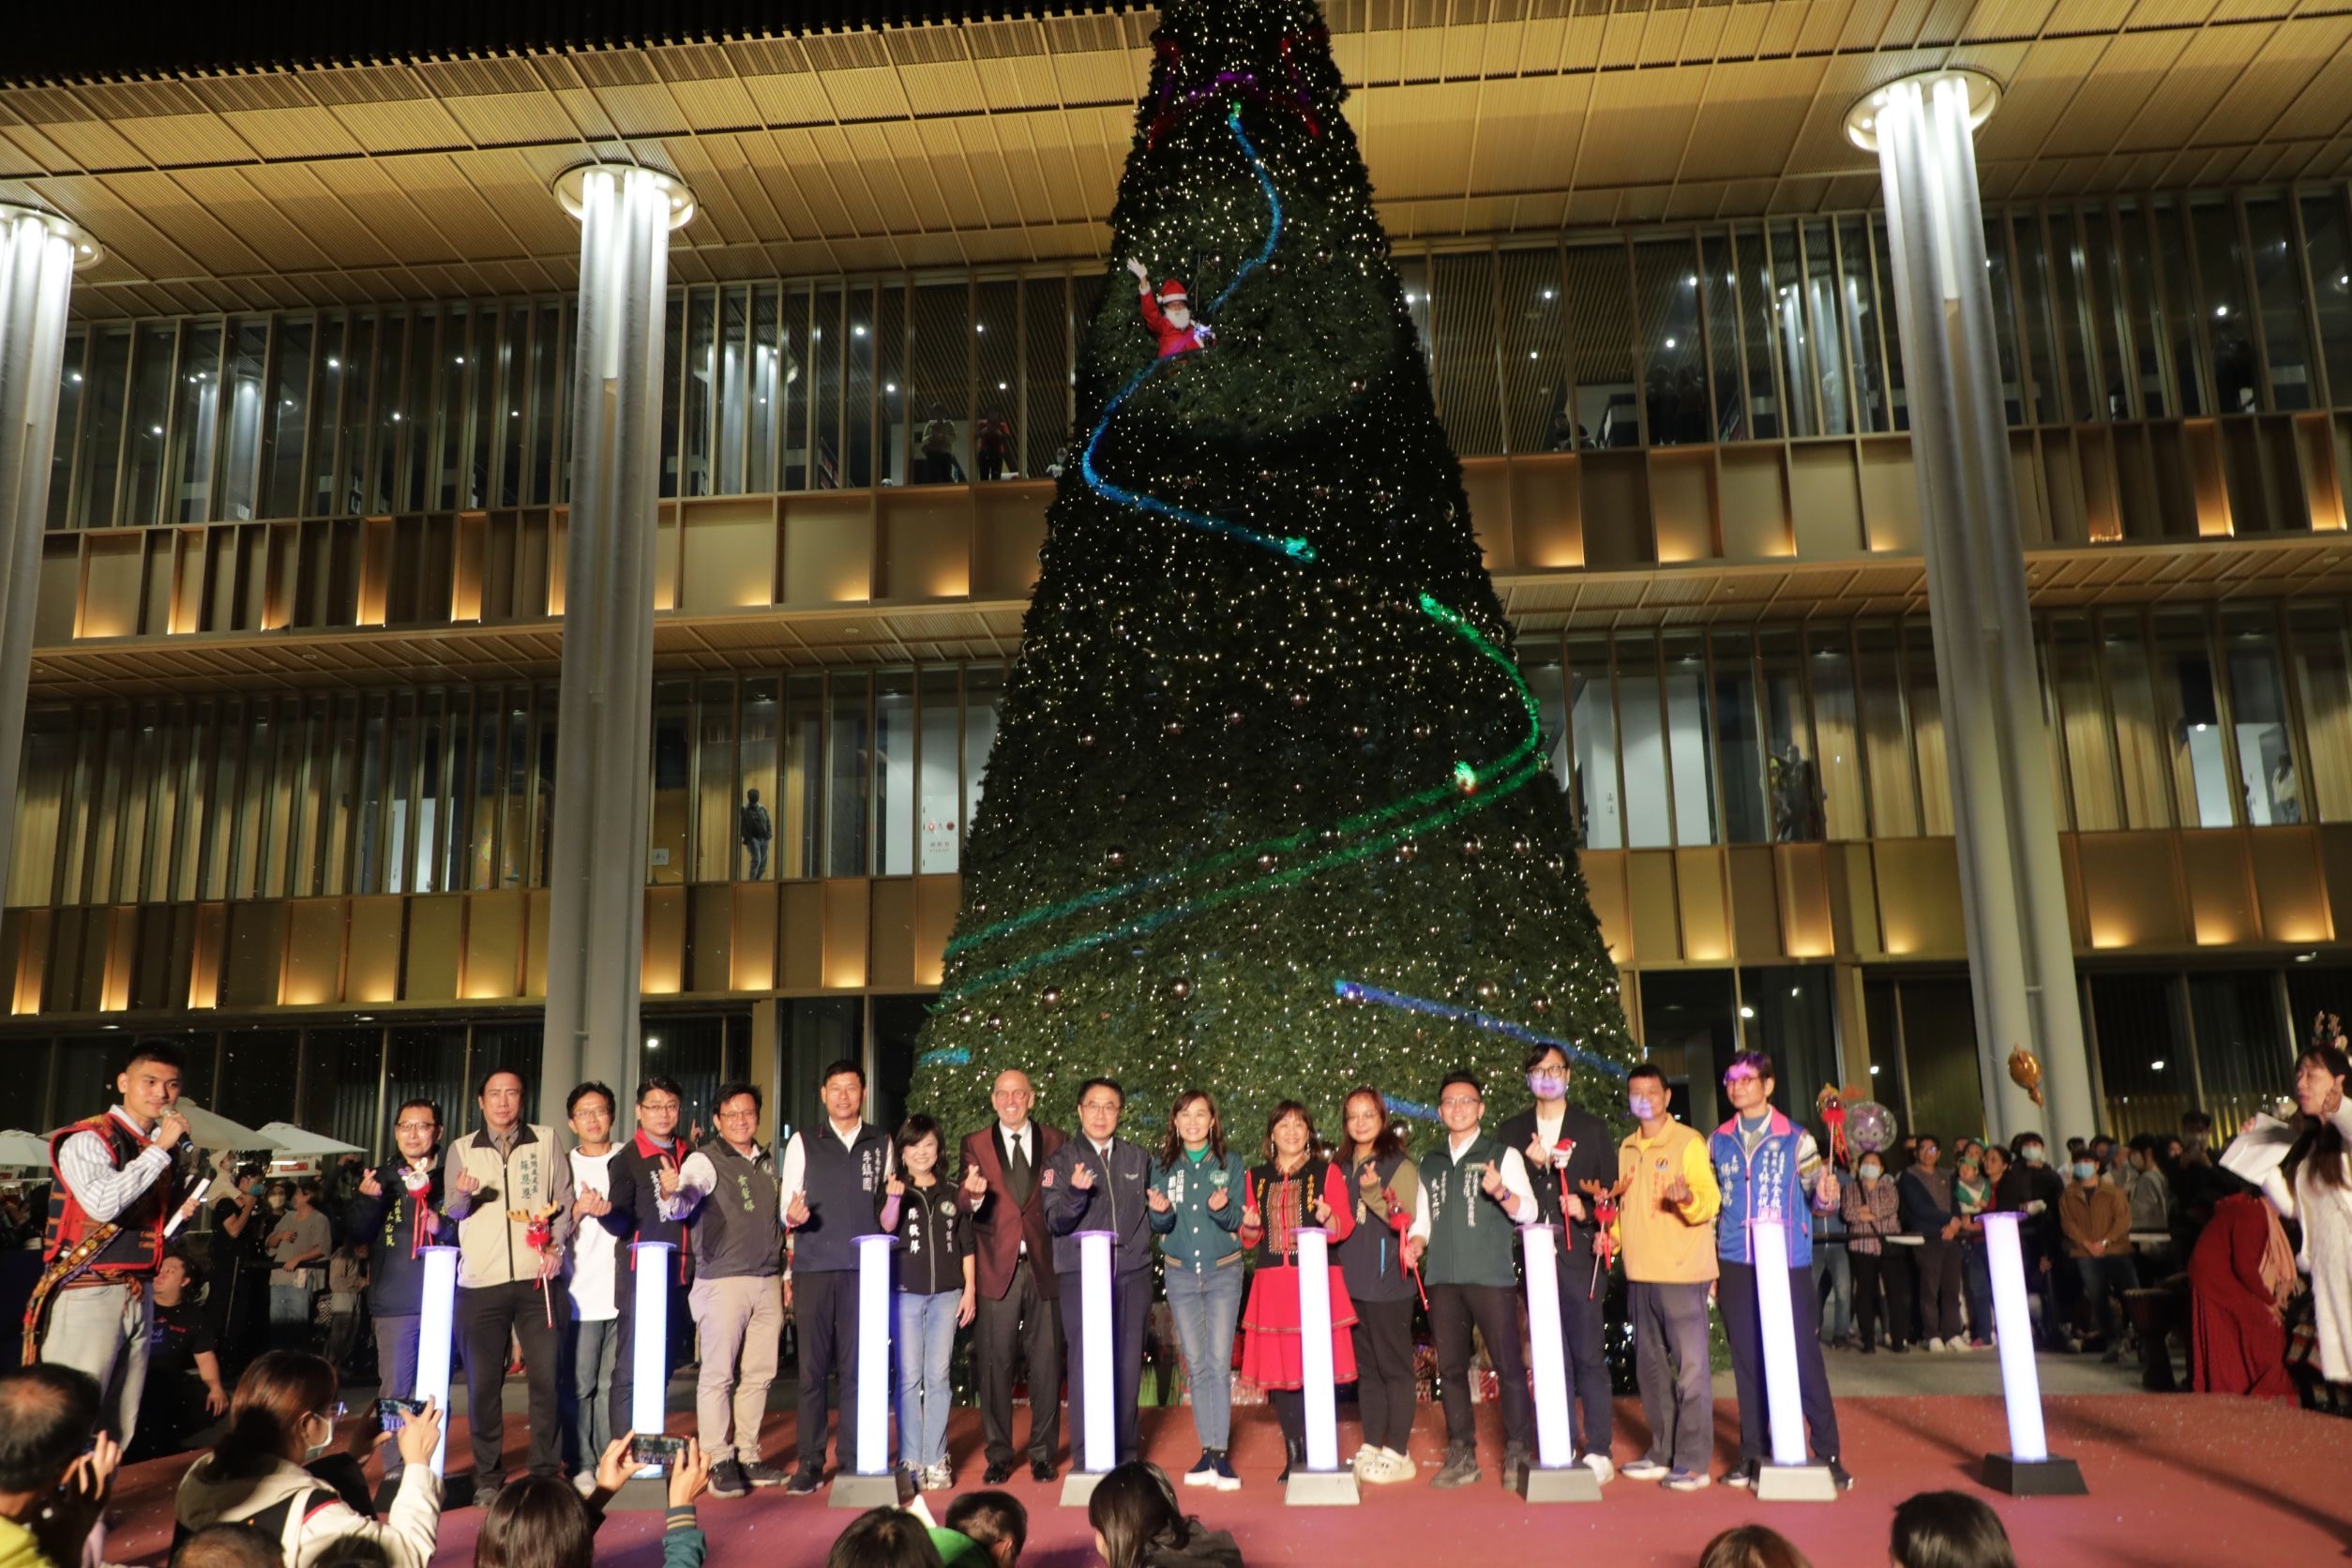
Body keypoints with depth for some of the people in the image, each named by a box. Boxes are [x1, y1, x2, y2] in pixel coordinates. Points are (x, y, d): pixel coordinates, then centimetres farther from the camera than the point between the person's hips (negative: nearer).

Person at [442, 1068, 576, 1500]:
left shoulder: (545, 1140, 8)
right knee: (483, 1383, 3)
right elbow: (452, 1211, 5)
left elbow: (564, 1199, 8)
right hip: (481, 1283, 1)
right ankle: (488, 1476, 16)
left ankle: (547, 1472, 11)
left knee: (547, 1377, -1)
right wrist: (462, 1194, -17)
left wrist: (557, 1245, -6)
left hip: (536, 1278, 0)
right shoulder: (462, 1149, 10)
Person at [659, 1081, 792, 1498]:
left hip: (767, 1282, 6)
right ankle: (719, 1463, 3)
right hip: (723, 1280, -6)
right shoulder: (705, 1160, -7)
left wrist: (792, 1213, 4)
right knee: (718, 1374, -5)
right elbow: (682, 1205, -24)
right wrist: (671, 1193, -46)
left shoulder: (767, 1161, 14)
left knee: (759, 1374, 10)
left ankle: (747, 1457, 19)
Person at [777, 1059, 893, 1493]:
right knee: (812, 1367, 0)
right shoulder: (803, 1142, 8)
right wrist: (792, 1216, -15)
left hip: (864, 1269, 1)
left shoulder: (881, 1144, 12)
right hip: (813, 1267, -1)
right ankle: (810, 1463, 8)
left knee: (858, 1367, 1)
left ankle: (852, 1459, 9)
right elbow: (787, 1207, 6)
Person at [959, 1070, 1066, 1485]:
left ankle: (1043, 1452, 17)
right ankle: (999, 1455, 14)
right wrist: (972, 1196, -25)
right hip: (997, 1267, -1)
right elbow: (967, 1211, -3)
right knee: (995, 1364, 1)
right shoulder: (975, 1144, 5)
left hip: (1044, 1265, 1)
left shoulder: (1054, 1142, 8)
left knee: (1046, 1363, 4)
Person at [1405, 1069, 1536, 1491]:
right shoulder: (1430, 1164, 17)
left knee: (1508, 1365, -5)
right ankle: (1461, 1455, 13)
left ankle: (1517, 1454, 3)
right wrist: (1415, 1242, 1)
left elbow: (1528, 1212, -3)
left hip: (1491, 1276, -4)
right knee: (1451, 1367, 6)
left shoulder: (1502, 1154, 4)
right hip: (1442, 1278, 4)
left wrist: (1501, 1192, -22)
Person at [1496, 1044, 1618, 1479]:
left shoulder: (1593, 1128, 10)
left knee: (1587, 1353, -3)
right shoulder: (1513, 1132, 12)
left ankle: (1597, 1450, 4)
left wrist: (1589, 1206, -11)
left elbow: (1610, 1187, 7)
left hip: (1578, 1252, -2)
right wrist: (1530, 1163, -10)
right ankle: (1562, 1447, 12)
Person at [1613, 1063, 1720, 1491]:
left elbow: (1710, 1199, -13)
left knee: (1690, 1365, -4)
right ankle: (1663, 1453, 22)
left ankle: (1693, 1461, 0)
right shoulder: (1626, 1149, 13)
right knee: (1651, 1367, 12)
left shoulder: (1689, 1142, -5)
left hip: (1681, 1271, -7)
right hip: (1639, 1273, 7)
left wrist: (1688, 1199, -33)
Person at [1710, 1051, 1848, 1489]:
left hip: (1787, 1264, -3)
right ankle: (1752, 1455, 17)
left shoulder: (1795, 1139, 0)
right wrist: (1710, 1265, 10)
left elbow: (1817, 1193, 1)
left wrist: (1826, 1195, -22)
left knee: (1805, 1359, -2)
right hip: (1736, 1268, 3)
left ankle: (1828, 1454, 8)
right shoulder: (1718, 1142, 9)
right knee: (1747, 1362, 8)